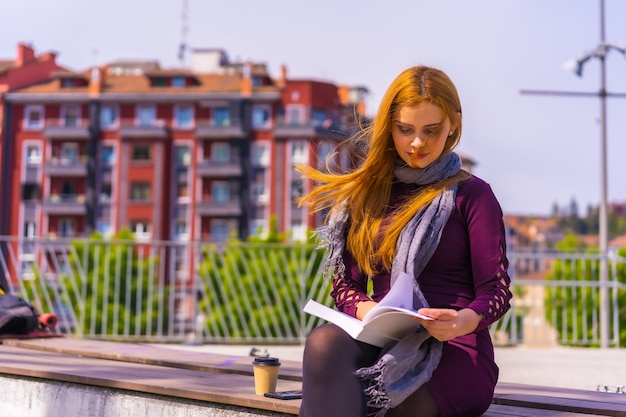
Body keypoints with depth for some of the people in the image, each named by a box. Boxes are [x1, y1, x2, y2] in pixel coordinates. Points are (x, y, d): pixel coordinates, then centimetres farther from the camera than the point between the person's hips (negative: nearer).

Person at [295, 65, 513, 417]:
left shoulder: (471, 194, 7)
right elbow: (345, 283, 17)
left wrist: (465, 320, -23)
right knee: (325, 342, -34)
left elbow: (496, 290, 1)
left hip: (453, 351, -3)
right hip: (381, 342, 3)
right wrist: (364, 308, -8)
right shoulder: (367, 194, 18)